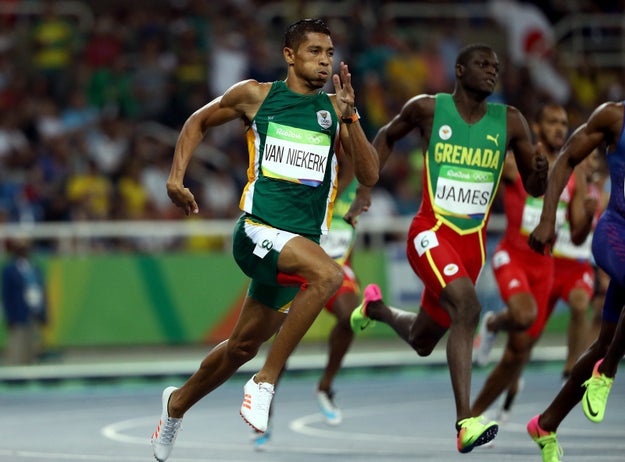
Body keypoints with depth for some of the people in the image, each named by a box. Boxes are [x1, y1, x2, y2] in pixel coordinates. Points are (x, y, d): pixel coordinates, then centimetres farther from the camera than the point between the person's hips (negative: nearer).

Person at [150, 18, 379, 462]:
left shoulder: (334, 109, 8)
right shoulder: (255, 96, 3)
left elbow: (370, 175, 0)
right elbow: (199, 122, 19)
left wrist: (349, 118, -12)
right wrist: (177, 177, 7)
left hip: (303, 241, 5)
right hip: (258, 230, -4)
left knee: (244, 346, 15)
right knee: (329, 273, -33)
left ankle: (179, 402, 41)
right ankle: (266, 382, -23)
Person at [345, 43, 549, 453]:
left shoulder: (510, 122, 1)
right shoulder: (427, 109, -4)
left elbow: (534, 188, 5)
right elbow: (387, 136, 15)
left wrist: (541, 171, -18)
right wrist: (365, 189, 7)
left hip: (473, 241, 5)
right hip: (431, 231, -5)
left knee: (422, 341, 17)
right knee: (467, 307, -31)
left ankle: (377, 308, 53)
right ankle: (465, 423, -35)